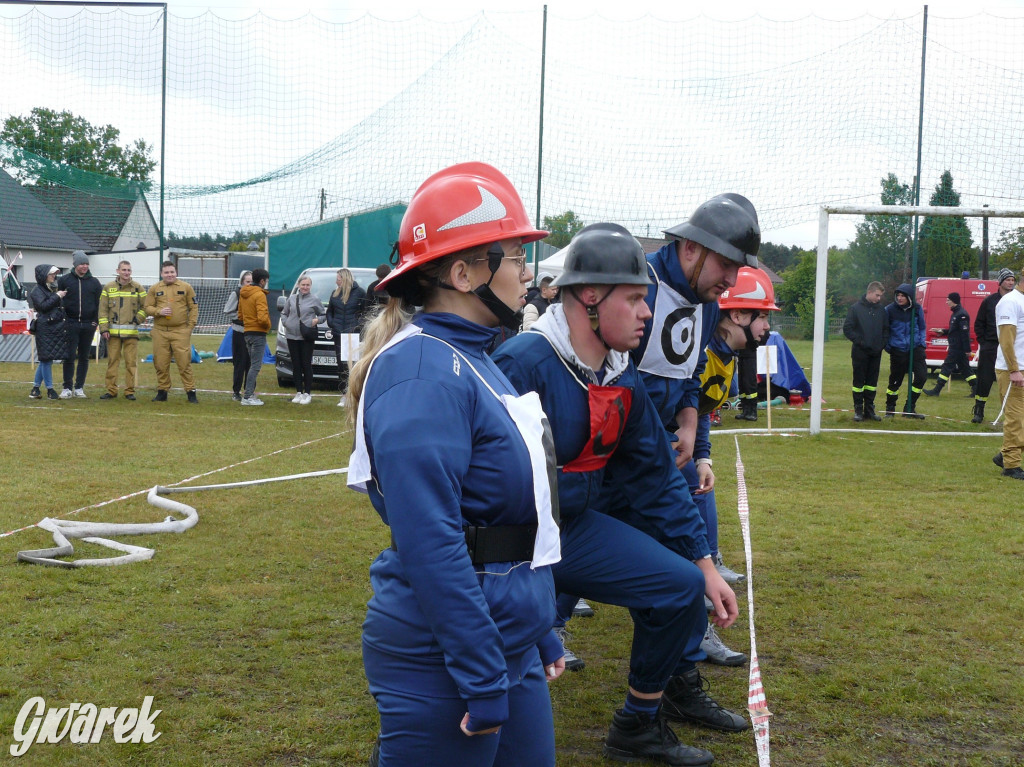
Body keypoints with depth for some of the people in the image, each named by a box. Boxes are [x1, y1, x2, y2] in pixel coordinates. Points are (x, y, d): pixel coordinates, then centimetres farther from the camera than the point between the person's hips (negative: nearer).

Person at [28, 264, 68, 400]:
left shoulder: (53, 288, 20)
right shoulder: (37, 290, -4)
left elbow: (61, 306, 29)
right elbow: (43, 305, -18)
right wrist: (57, 296, -13)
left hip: (56, 327, 8)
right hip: (45, 328, -8)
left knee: (45, 359, 9)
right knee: (47, 358, -4)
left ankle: (35, 388, 16)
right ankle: (50, 390, 0)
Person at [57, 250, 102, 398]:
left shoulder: (94, 282, 8)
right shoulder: (64, 280, 2)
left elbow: (99, 303, 9)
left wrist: (96, 321, 2)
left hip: (88, 325, 2)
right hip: (70, 324, -2)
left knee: (84, 357, 7)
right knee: (69, 357, -4)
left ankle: (79, 387, 14)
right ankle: (67, 388, 1)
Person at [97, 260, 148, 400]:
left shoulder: (138, 288, 8)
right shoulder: (108, 288, 9)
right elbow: (103, 309, 7)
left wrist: (139, 318, -4)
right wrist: (104, 328, 0)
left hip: (131, 332, 0)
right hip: (113, 332, 1)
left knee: (131, 362, -1)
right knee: (112, 361, 2)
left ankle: (130, 390, 6)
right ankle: (111, 390, 8)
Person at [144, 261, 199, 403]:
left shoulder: (186, 287, 6)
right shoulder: (155, 289, 10)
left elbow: (194, 307, 7)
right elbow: (147, 307, 10)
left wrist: (190, 325, -2)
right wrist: (159, 311, -9)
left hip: (180, 331, -2)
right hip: (160, 332, 2)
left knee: (184, 362, -5)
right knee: (161, 363, 5)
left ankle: (191, 392, 0)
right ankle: (162, 392, 16)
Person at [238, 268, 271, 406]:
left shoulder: (243, 294, 13)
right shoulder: (259, 295, -15)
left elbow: (240, 314, 19)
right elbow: (262, 317, -24)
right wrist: (267, 325, -6)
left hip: (247, 332, 9)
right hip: (258, 333, -9)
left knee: (253, 364, 17)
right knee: (255, 366, -7)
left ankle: (251, 393, 18)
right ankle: (248, 397, -9)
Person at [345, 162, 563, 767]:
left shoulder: (471, 361, 11)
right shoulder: (423, 370, -18)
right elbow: (430, 542, -24)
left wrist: (540, 636, 19)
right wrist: (483, 680, -22)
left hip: (512, 649, 9)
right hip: (443, 665, -9)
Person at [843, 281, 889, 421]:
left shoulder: (881, 309, 9)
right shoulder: (855, 308, -4)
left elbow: (886, 329, 16)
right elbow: (847, 329, -6)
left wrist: (883, 343, 0)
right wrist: (859, 341, -13)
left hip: (876, 352, 4)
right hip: (860, 352, -4)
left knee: (872, 382, 8)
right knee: (859, 381, 1)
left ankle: (869, 409, 15)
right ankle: (858, 410, 7)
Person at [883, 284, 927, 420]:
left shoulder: (917, 309, 1)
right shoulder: (890, 310, -8)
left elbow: (922, 327, 16)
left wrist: (921, 342, 5)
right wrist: (887, 346, -5)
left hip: (915, 348, 3)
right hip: (898, 350, -3)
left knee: (921, 375, -7)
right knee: (895, 380, 3)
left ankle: (909, 408, 7)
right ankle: (890, 408, 24)